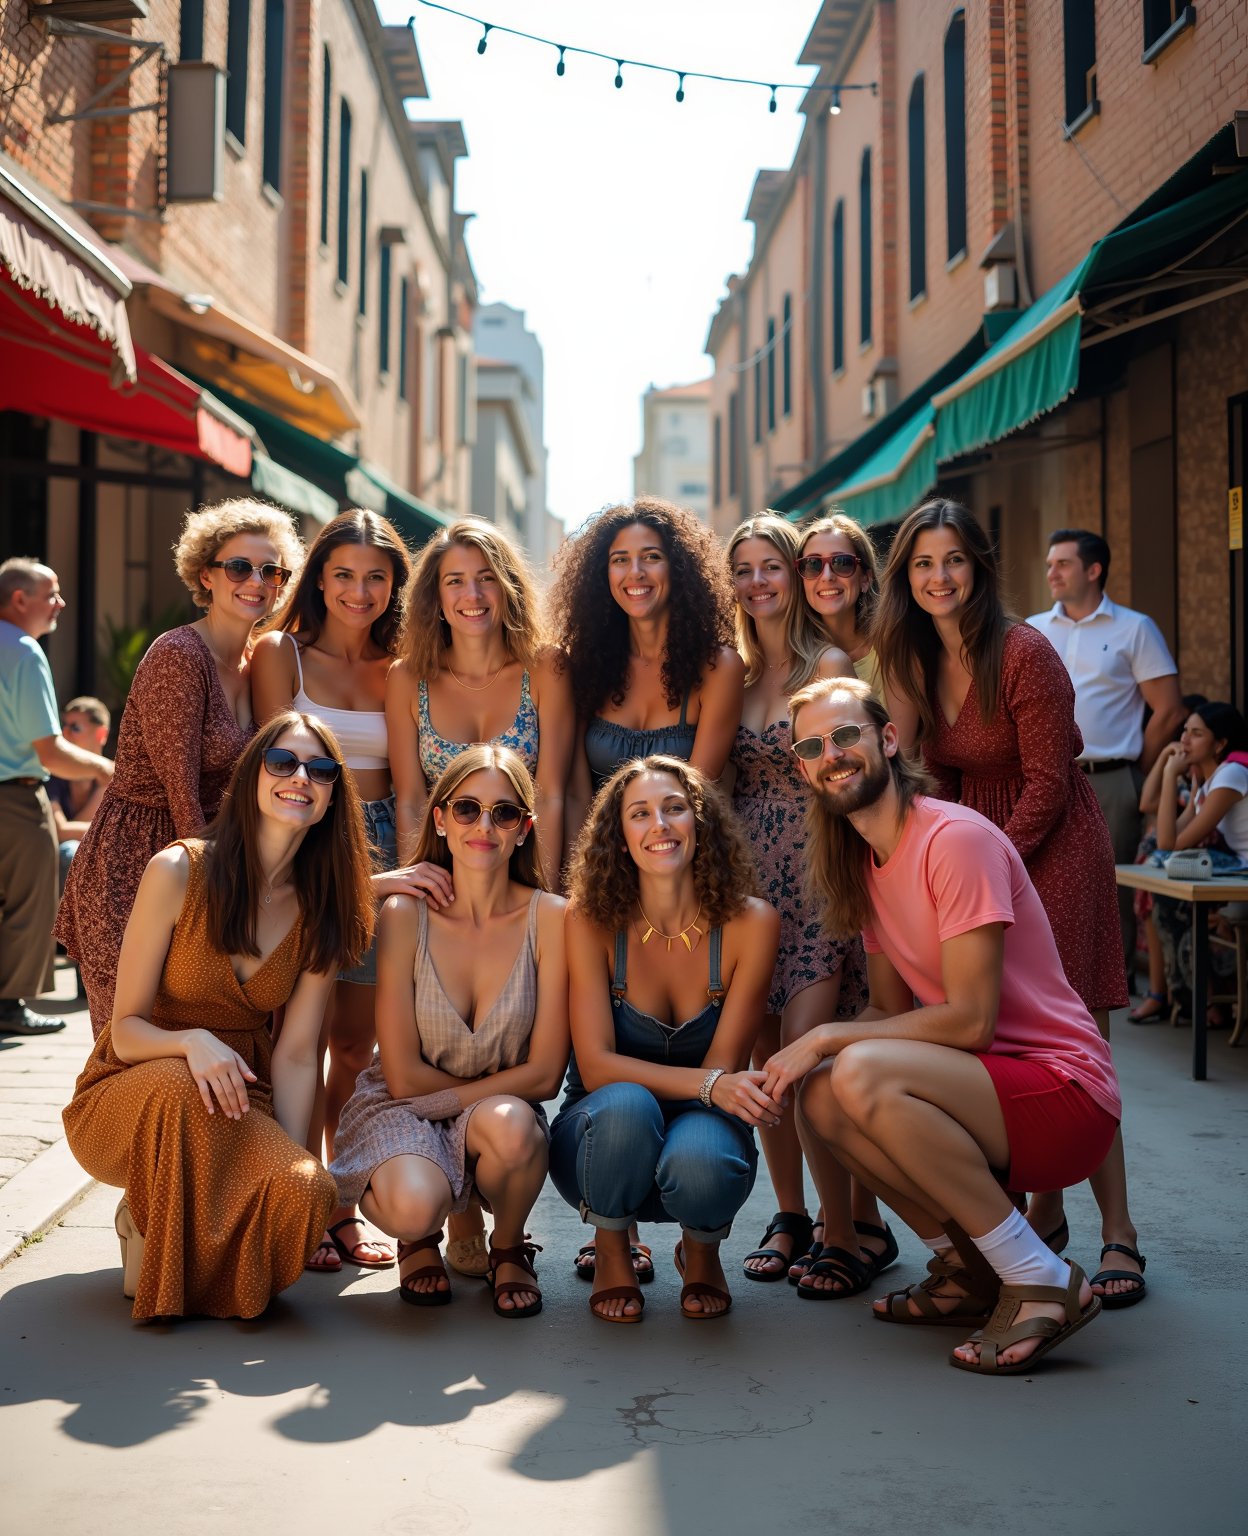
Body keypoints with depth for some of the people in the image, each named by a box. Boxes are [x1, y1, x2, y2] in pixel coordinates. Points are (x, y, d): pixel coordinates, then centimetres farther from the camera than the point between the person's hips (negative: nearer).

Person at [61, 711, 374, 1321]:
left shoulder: (322, 910, 0)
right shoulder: (178, 870, -14)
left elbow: (295, 1055, -3)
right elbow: (127, 1030, -12)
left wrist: (293, 1160, -16)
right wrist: (193, 1043, -33)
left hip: (239, 1106, 3)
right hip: (128, 1099, -3)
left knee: (309, 1191, -29)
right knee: (176, 1084, -39)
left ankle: (212, 1264, 5)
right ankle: (147, 1228, -9)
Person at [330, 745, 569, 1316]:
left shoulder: (549, 919, -10)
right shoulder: (405, 915, -12)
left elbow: (544, 1073, -9)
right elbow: (403, 1077, -10)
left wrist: (448, 1097, -12)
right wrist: (496, 1086, -5)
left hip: (504, 1110, 1)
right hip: (400, 1109, -1)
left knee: (510, 1125, -35)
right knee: (413, 1204, -34)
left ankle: (507, 1247, 1)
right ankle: (419, 1239, 9)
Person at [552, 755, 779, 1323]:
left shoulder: (749, 923, -11)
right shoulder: (593, 922, -12)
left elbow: (726, 1066, -10)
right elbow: (596, 1066, -18)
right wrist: (708, 1083, -32)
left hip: (702, 1123, 0)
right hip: (603, 1139, 0)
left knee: (699, 1158, -37)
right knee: (624, 1105, -36)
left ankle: (701, 1251, 4)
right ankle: (611, 1252, -3)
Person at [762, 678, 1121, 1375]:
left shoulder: (956, 839, -16)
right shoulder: (865, 863, 12)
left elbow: (970, 1021, -21)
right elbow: (894, 1009, 13)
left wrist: (830, 1037, -17)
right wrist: (810, 1048, -7)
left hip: (1065, 1090, -8)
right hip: (996, 1087, 8)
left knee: (862, 1073, -28)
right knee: (820, 1093, -6)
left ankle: (1043, 1281, -17)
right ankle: (967, 1271, 5)